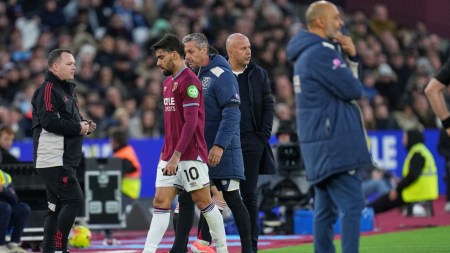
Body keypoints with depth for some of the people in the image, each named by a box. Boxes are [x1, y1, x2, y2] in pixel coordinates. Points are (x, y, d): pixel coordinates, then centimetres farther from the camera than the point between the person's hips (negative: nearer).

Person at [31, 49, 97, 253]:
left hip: (64, 161, 10)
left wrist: (83, 125, 7)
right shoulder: (48, 89, -11)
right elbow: (49, 121, -22)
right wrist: (78, 127, -15)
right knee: (74, 199, -15)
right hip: (53, 159, -10)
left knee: (57, 206, 9)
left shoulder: (66, 90, 20)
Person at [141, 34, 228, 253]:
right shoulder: (167, 82, 14)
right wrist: (166, 152, 16)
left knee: (203, 202, 1)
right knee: (161, 202, -2)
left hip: (190, 155, -8)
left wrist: (176, 156, -23)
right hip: (170, 156, 8)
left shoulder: (189, 81, -13)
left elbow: (191, 122, -19)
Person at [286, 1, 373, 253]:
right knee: (352, 204, -14)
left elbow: (346, 81, 23)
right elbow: (353, 90, -15)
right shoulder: (321, 53, -14)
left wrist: (351, 57, 7)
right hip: (334, 141, -11)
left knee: (326, 209, 11)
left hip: (321, 143, 11)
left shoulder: (306, 53, 19)